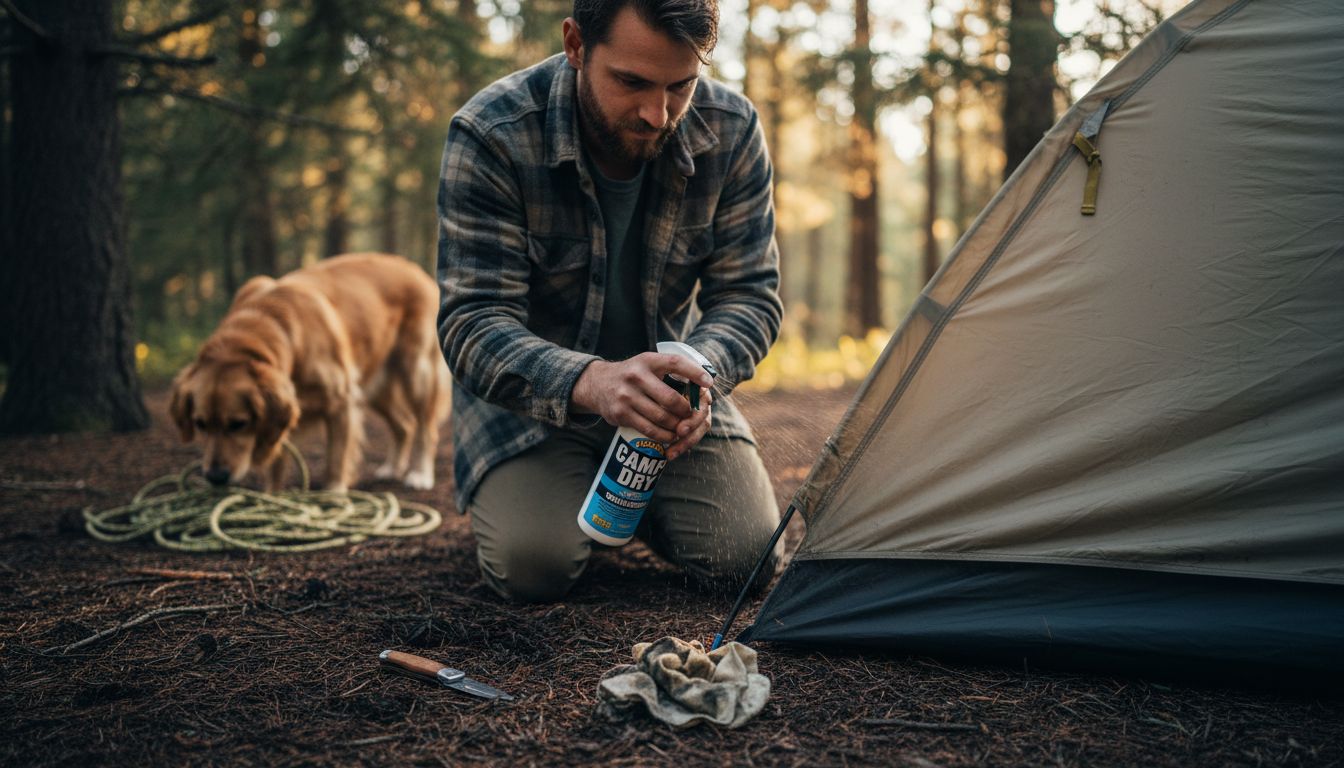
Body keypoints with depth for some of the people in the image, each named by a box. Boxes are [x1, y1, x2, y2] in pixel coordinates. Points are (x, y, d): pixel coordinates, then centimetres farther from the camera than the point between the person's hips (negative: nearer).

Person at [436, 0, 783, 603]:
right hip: (531, 389, -2)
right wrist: (589, 382, -50)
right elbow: (473, 323, -30)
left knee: (744, 555, -13)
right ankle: (512, 488, 15)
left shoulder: (731, 131, -16)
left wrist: (701, 369, -35)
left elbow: (748, 293, -11)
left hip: (665, 383, 3)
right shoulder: (490, 135, -27)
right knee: (533, 567, -22)